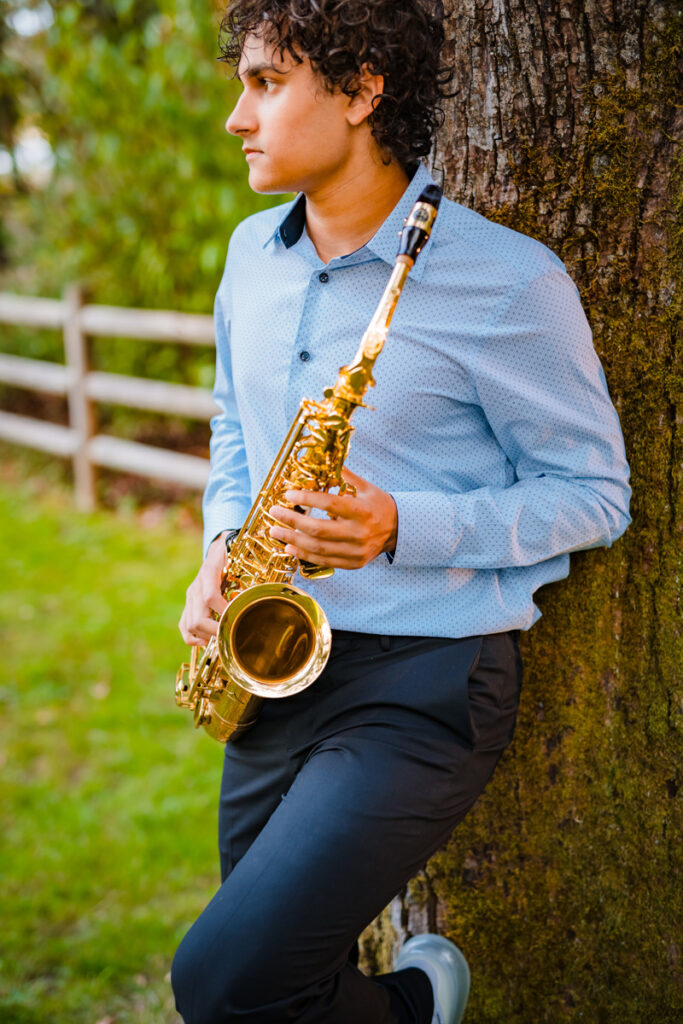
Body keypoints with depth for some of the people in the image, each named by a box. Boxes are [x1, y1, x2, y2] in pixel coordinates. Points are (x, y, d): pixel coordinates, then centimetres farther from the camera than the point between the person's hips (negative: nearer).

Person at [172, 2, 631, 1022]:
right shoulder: (252, 252, 9)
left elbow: (594, 491, -7)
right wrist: (223, 545, 3)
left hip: (423, 681, -7)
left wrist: (407, 529, -21)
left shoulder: (507, 280, -13)